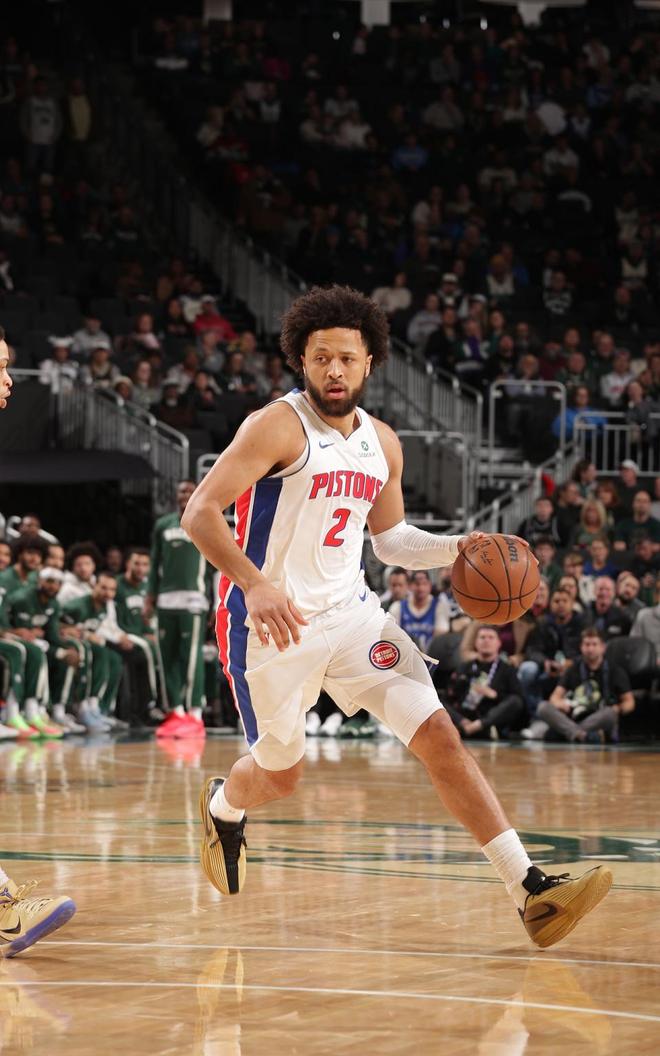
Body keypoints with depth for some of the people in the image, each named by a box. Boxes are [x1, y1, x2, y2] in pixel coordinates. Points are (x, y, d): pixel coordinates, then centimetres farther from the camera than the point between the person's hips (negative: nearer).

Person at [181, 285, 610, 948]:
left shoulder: (382, 444, 7)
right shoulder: (279, 427, -15)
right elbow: (199, 513, -23)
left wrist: (456, 549, 2)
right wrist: (255, 584, -37)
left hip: (350, 613, 5)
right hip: (273, 622, -5)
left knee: (438, 736, -9)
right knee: (280, 775, 10)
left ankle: (532, 893, -14)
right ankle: (221, 807, 49)